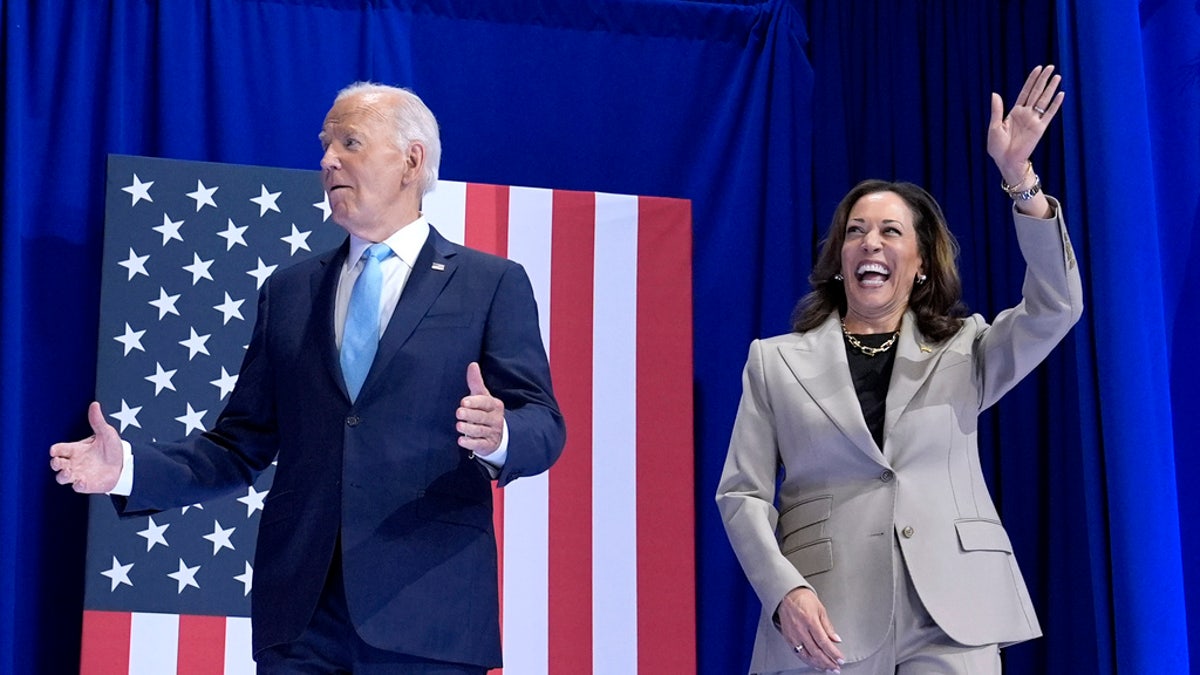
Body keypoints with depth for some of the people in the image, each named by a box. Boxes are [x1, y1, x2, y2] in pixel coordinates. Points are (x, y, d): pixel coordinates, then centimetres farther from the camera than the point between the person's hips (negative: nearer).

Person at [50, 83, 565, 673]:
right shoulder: (288, 291, 17)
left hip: (428, 612, -3)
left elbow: (542, 425, 0)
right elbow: (242, 446, 15)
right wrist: (130, 468, -1)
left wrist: (499, 436, -23)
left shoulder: (493, 284, 6)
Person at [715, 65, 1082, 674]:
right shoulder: (775, 361, 13)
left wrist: (1018, 175, -13)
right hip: (826, 622, 0)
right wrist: (784, 591, -11)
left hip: (951, 622, 0)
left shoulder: (963, 352, 14)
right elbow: (742, 493, 6)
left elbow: (1055, 306, -3)